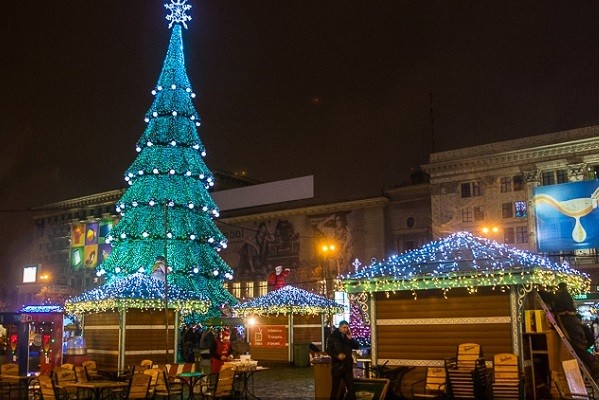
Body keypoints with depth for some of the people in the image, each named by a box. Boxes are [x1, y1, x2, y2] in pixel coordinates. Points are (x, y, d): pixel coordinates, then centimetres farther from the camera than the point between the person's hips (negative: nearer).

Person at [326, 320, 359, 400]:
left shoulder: (348, 337, 11)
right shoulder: (333, 337, -3)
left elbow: (357, 346, 6)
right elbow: (328, 350, -8)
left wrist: (351, 338, -8)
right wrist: (337, 355, -23)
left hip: (348, 366, 4)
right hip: (337, 366, -4)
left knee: (351, 387, 4)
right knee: (335, 387, 4)